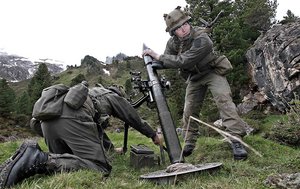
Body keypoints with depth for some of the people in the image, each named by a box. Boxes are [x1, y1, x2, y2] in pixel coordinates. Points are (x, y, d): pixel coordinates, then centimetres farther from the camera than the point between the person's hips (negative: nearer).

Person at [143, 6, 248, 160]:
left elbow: (182, 61, -39)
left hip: (212, 72, -5)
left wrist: (158, 56, -37)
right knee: (189, 110, 3)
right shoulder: (173, 42, -12)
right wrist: (154, 64, -24)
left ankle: (236, 140, -22)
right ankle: (189, 143, 17)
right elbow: (167, 60, -3)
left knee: (224, 101, -23)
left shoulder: (202, 39, -33)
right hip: (194, 77, 5)